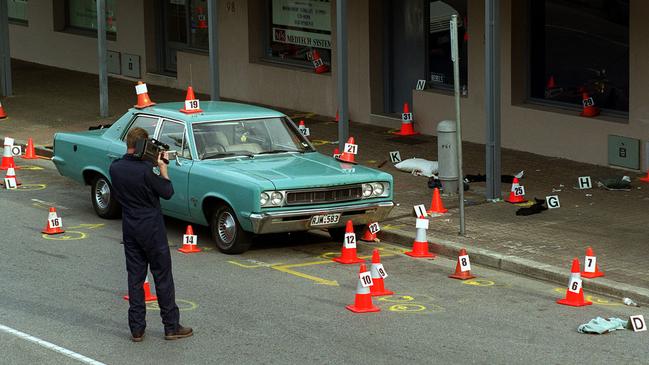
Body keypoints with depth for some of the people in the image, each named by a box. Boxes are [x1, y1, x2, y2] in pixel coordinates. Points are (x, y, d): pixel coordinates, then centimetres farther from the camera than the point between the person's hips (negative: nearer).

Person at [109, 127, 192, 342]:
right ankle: (171, 326, 10)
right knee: (162, 277, 4)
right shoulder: (145, 169, -21)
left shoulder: (115, 168, -3)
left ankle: (137, 329, 10)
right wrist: (163, 168, -1)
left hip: (129, 229, 5)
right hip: (151, 228, -5)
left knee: (135, 277, 10)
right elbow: (167, 192, -13)